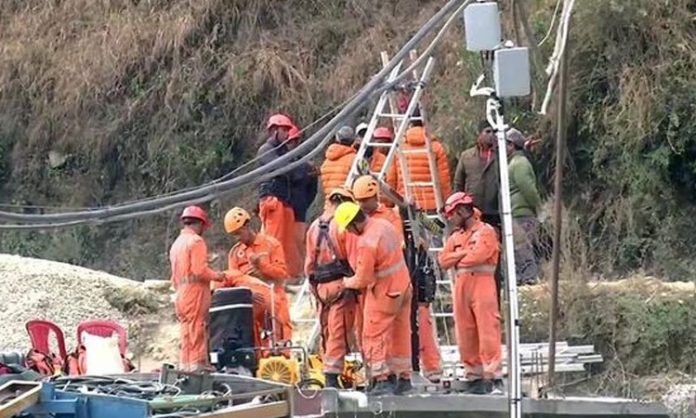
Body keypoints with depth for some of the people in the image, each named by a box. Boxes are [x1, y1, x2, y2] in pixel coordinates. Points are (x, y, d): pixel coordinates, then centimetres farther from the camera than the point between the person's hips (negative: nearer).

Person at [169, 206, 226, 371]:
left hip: (181, 295, 9)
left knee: (187, 336, 10)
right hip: (195, 293, -8)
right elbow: (200, 270, -17)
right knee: (197, 333, -9)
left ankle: (185, 367, 10)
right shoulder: (196, 241, -8)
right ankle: (198, 366, -11)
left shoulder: (176, 244, 20)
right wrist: (216, 276, -2)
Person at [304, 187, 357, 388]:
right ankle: (332, 376, -10)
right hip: (341, 283, -6)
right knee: (339, 332, -6)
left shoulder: (314, 227, 12)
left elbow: (310, 262, 15)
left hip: (321, 286, 6)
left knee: (327, 332, 12)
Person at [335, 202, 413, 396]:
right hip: (403, 285, 9)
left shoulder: (366, 243, -26)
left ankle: (382, 380, -1)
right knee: (401, 335, 14)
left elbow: (363, 279, -20)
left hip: (384, 293, -9)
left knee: (374, 337, 2)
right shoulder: (384, 225, 0)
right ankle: (404, 378, 20)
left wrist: (346, 282, 2)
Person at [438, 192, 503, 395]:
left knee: (487, 332, -11)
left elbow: (478, 256, -14)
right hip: (460, 286, 7)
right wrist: (465, 253, -4)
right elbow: (443, 260, 9)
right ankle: (474, 376, 8)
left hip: (481, 283, -7)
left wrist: (457, 260, 2)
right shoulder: (455, 236, 20)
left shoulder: (485, 231, 0)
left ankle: (494, 376, -13)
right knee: (465, 334, 4)